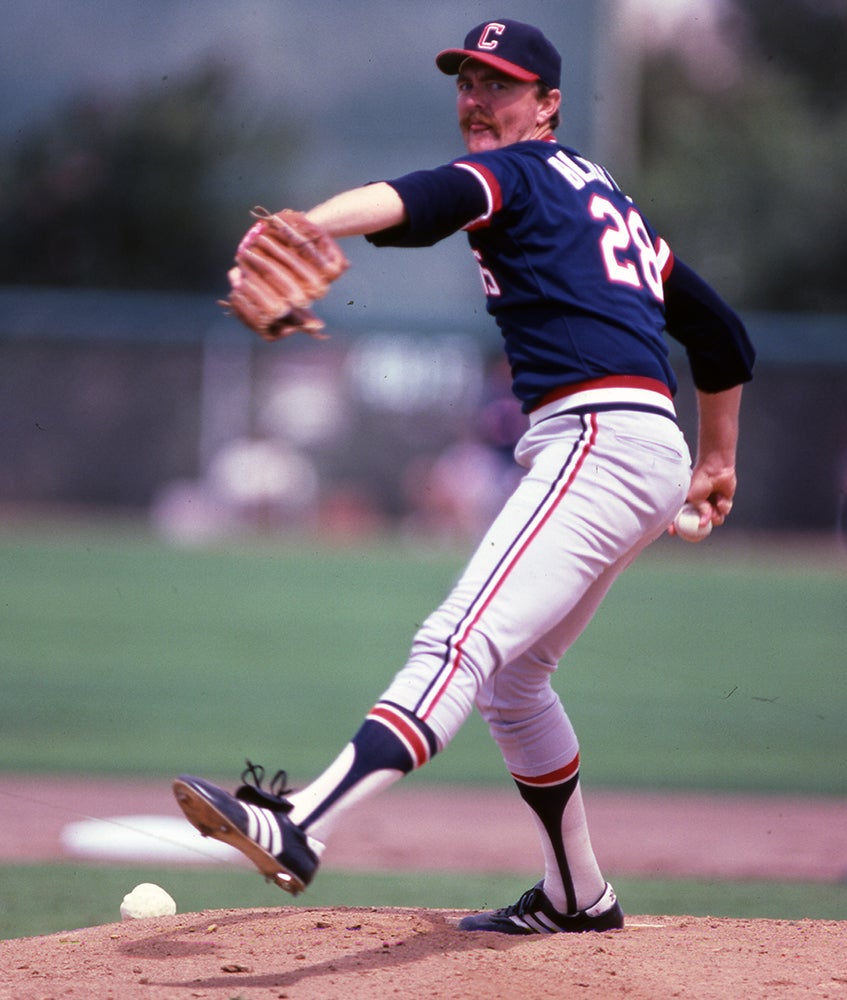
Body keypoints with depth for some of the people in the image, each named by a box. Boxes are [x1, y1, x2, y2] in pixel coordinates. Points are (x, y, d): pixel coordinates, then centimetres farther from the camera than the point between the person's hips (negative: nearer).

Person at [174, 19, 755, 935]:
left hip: (598, 438, -10)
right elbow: (717, 329, 34)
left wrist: (307, 228, -42)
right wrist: (718, 462, 43)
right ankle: (578, 897, 31)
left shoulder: (518, 173, 1)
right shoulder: (604, 198, 29)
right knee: (509, 677, 23)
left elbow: (418, 202, -23)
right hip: (649, 457, 10)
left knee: (459, 645, -27)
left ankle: (300, 830, -45)